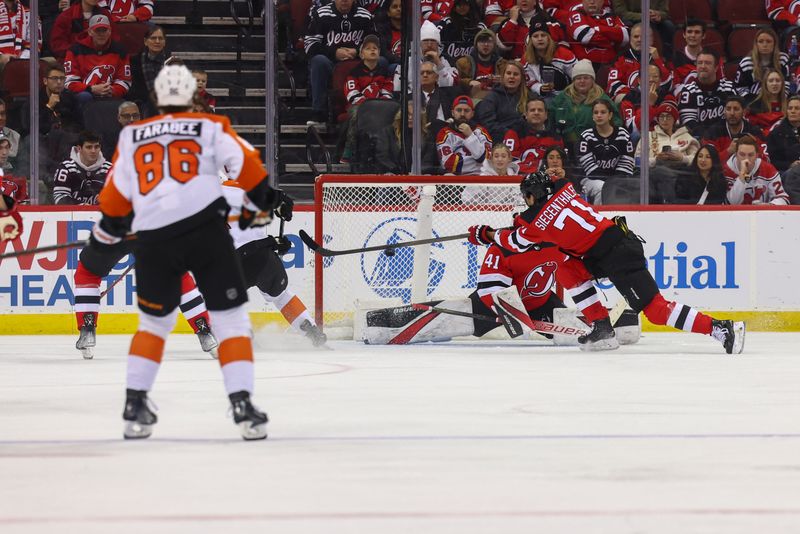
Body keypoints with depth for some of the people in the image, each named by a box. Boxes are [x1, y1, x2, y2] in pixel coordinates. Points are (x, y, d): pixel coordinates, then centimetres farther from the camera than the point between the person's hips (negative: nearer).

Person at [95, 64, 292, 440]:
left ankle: (135, 406, 19)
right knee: (230, 319, 5)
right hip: (206, 229, -2)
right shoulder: (210, 127, 11)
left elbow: (116, 197, 17)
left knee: (154, 321, 22)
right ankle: (242, 405, -7)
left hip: (153, 239, 2)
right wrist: (261, 202, 14)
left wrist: (107, 234, 34)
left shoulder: (131, 136, 17)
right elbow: (246, 164, -1)